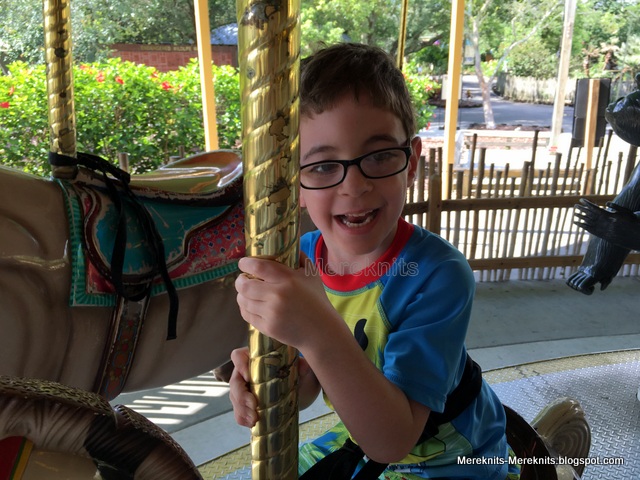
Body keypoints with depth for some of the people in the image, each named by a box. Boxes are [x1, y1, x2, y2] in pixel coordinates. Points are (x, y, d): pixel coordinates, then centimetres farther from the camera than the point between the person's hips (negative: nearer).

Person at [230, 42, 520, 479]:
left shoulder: (438, 275, -33)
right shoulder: (303, 256, -17)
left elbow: (392, 441, -33)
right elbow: (308, 385, -8)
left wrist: (318, 333, -47)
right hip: (362, 437, 4)